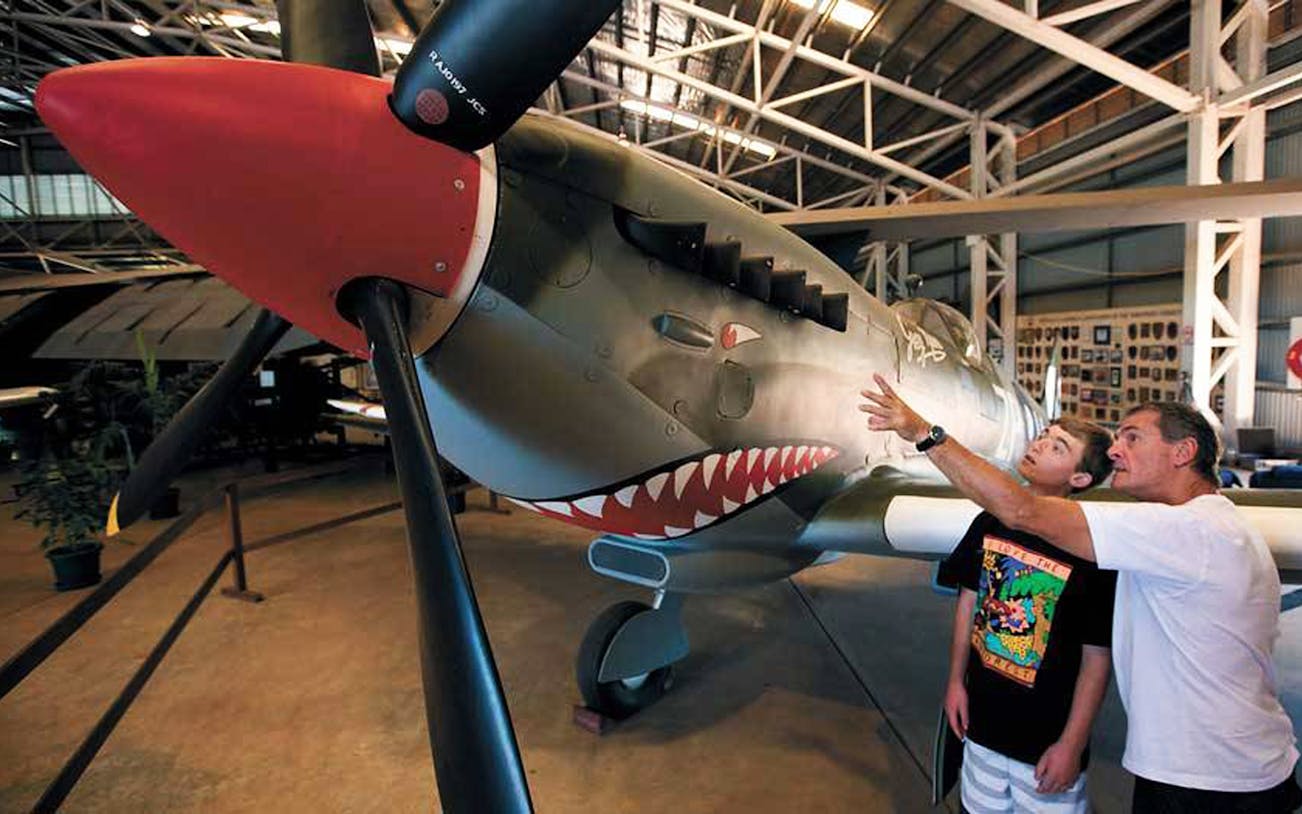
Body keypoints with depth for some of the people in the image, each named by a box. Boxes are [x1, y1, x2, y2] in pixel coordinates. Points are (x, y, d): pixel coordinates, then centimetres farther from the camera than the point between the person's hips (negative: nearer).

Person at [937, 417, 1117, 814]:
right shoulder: (989, 523, -5)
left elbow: (1097, 658, -13)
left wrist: (1071, 745, -10)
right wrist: (956, 681, 7)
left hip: (1047, 740, -4)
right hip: (982, 722, 4)